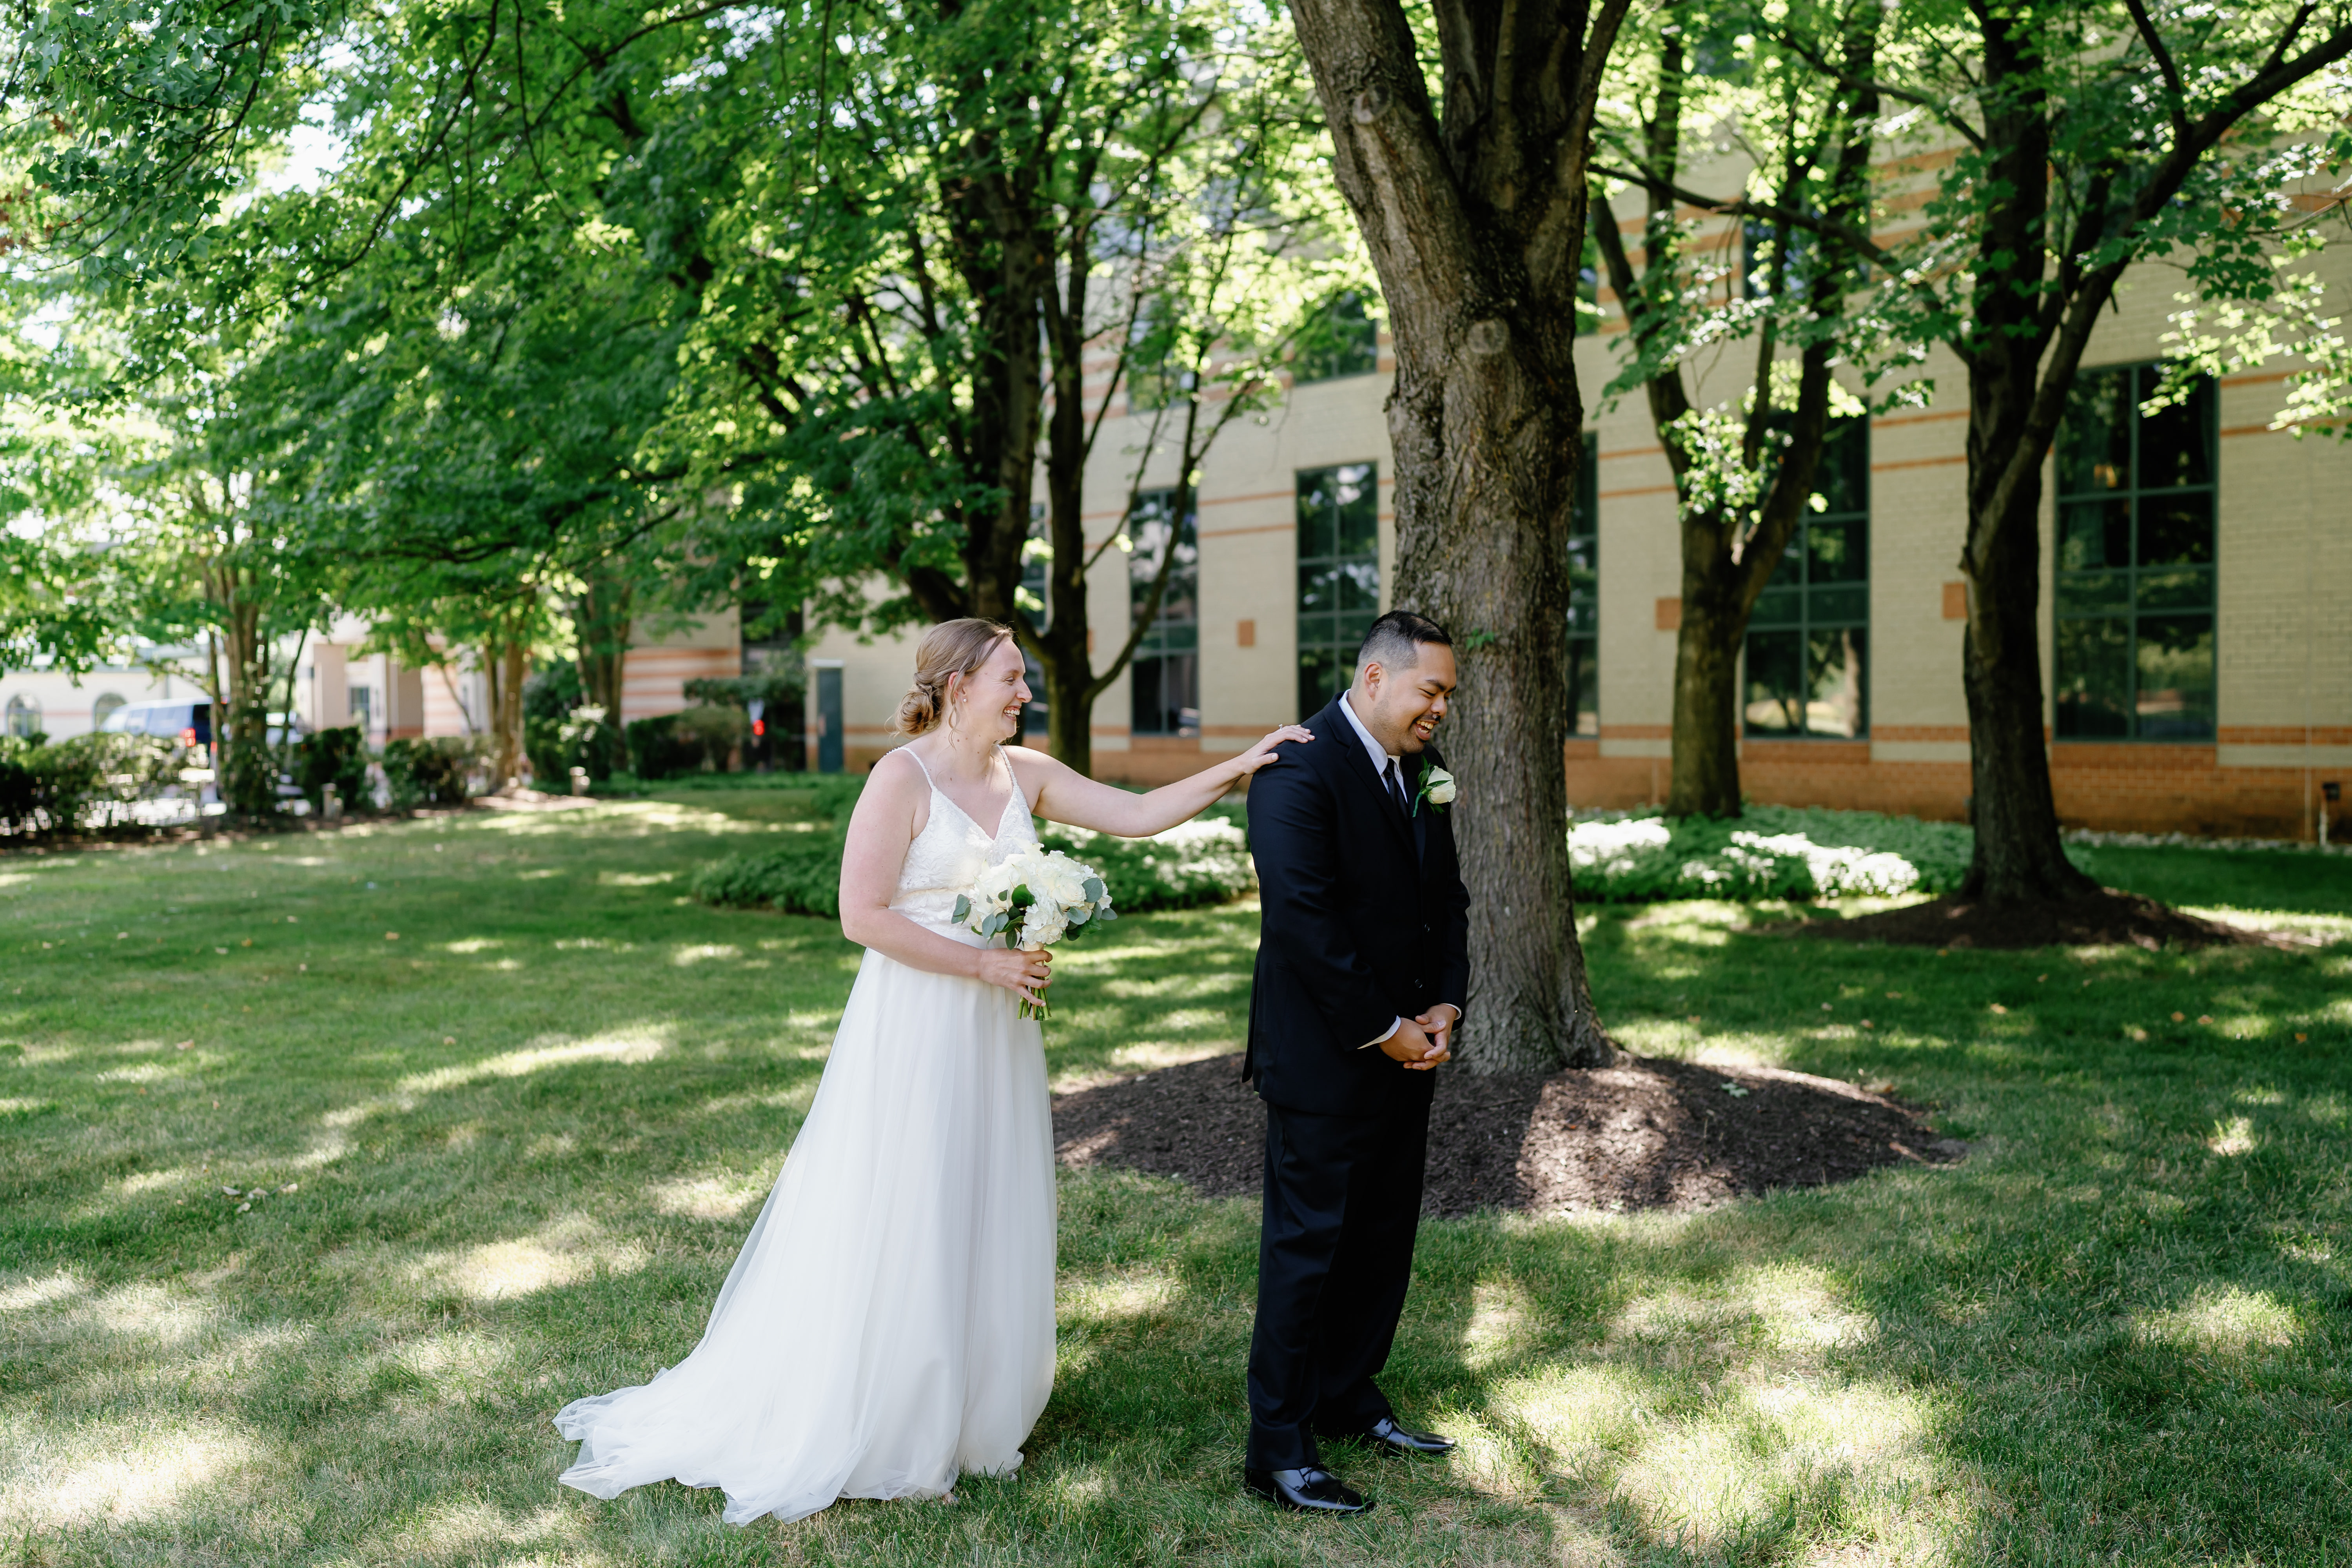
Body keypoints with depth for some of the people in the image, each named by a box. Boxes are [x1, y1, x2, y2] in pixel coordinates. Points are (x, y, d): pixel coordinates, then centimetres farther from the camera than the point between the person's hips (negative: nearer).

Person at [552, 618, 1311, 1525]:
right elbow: (863, 915, -17)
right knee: (899, 1232, 4)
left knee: (988, 1225, 15)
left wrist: (1241, 768, -4)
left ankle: (966, 1411, 31)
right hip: (916, 1028, -7)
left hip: (997, 1032, 7)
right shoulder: (903, 779, -14)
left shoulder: (1025, 774, 5)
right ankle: (875, 1428, 21)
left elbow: (1140, 815, 4)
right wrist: (985, 963, -18)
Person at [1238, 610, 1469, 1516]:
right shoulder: (1298, 772, -18)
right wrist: (1385, 1029, -17)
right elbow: (1306, 924, -23)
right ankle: (1278, 1453, 13)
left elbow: (1446, 895, 14)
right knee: (1307, 1248, 1)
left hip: (1407, 1049, 8)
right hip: (1324, 1060, -8)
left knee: (1384, 1240, 17)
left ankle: (1349, 1400, 35)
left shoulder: (1422, 767, 9)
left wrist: (1444, 1006, 0)